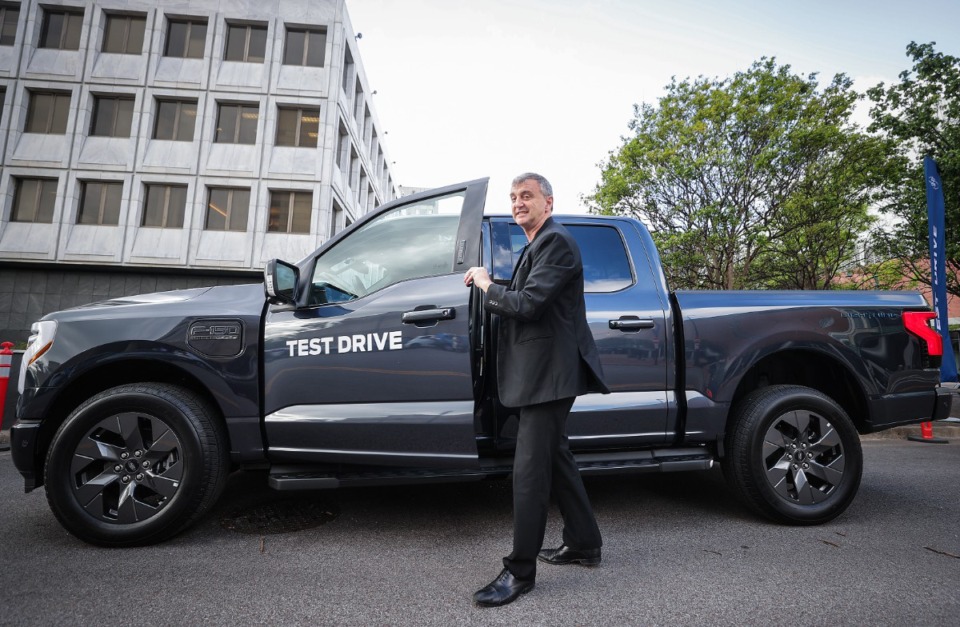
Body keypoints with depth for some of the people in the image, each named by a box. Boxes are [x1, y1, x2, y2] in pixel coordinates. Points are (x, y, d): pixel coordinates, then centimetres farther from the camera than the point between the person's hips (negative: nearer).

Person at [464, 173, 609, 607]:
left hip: (548, 373, -11)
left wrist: (487, 285, -9)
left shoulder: (556, 242, -13)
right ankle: (583, 544, 34)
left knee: (529, 469, -6)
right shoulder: (536, 246, 20)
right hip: (542, 373, 11)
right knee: (554, 457, 18)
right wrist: (488, 286, 3)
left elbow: (528, 304, -23)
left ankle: (520, 571, 7)